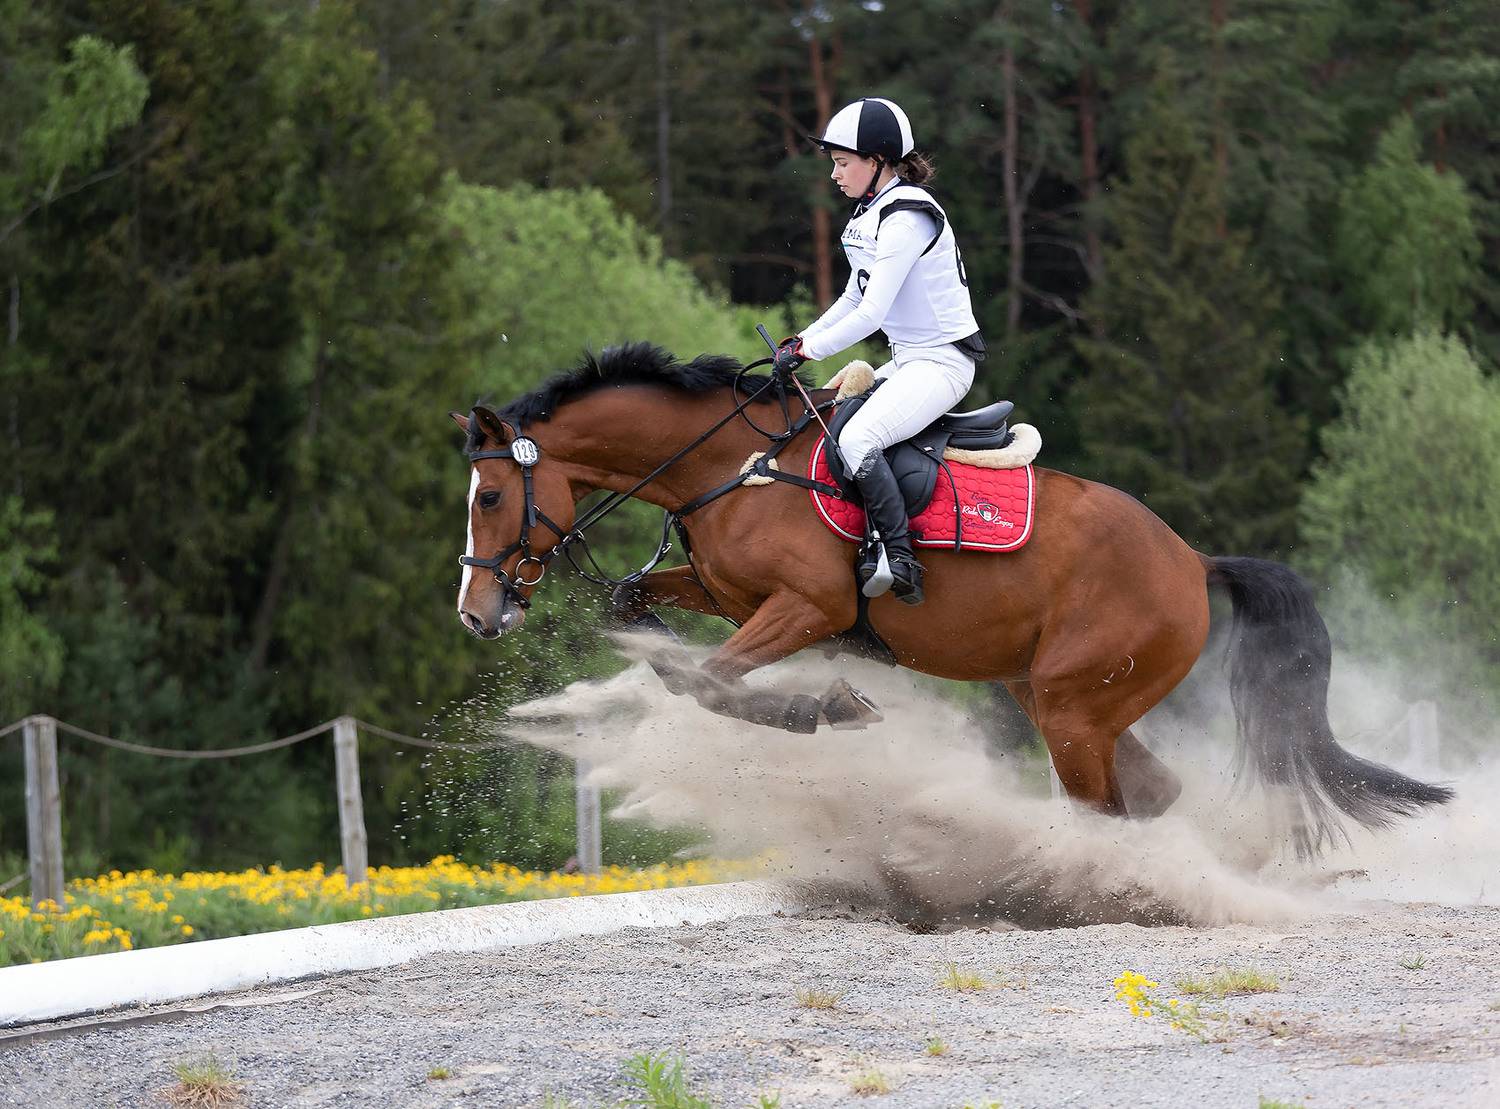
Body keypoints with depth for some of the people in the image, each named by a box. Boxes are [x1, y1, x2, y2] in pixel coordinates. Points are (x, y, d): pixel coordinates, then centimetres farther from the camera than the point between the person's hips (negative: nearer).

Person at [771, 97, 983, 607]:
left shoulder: (907, 217, -18)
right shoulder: (871, 214, 12)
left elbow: (871, 314, -22)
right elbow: (854, 300, 22)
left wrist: (809, 351, -16)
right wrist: (802, 340, 12)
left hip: (943, 361, -11)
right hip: (908, 360, 11)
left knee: (856, 440, -29)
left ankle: (898, 559, -29)